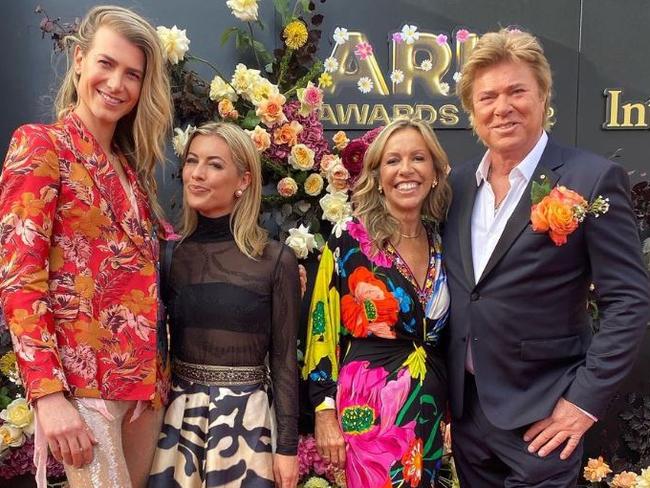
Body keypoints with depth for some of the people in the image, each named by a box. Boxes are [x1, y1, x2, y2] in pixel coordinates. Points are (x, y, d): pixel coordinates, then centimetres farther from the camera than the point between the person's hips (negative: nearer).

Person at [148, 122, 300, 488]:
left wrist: (288, 446, -4)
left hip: (244, 415, -2)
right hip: (177, 413, 3)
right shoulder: (170, 254, 1)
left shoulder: (276, 260, -7)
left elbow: (284, 360, -4)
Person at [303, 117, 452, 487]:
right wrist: (325, 411, -10)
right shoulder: (349, 240, -9)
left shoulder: (442, 243, 6)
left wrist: (452, 406, 15)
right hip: (369, 409, -5)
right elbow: (322, 330, -7)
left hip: (430, 410, 5)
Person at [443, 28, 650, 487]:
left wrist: (586, 399, -15)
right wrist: (445, 387, 9)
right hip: (464, 408, 5)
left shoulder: (591, 179, -12)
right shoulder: (458, 183, 4)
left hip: (539, 414, -5)